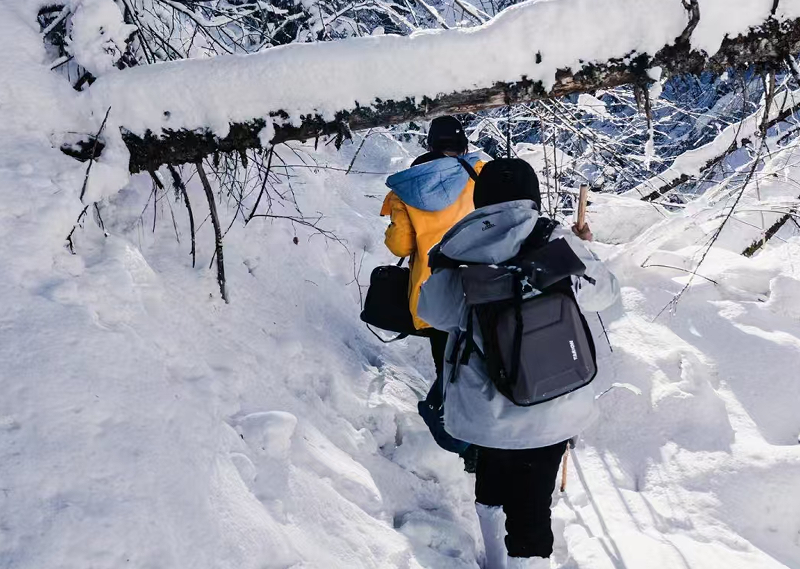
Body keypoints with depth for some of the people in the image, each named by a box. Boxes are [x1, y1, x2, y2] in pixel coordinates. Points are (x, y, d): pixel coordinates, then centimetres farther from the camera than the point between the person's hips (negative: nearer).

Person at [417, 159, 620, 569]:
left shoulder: (458, 251, -10)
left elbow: (433, 312, 1)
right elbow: (603, 292, 2)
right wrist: (578, 247, 17)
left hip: (482, 408, 3)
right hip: (546, 411, -2)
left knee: (491, 486, 27)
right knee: (529, 509, 10)